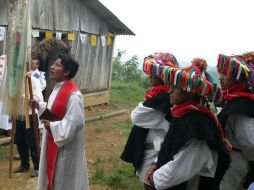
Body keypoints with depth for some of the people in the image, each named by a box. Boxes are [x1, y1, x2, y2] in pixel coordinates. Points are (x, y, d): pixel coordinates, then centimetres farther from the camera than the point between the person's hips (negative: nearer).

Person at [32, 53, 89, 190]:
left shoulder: (73, 95, -27)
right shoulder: (57, 88, 4)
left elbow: (76, 122, -29)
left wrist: (52, 126, -21)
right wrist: (40, 106, 2)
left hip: (65, 145, -9)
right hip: (53, 141, 9)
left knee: (64, 178, 9)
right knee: (53, 173, 24)